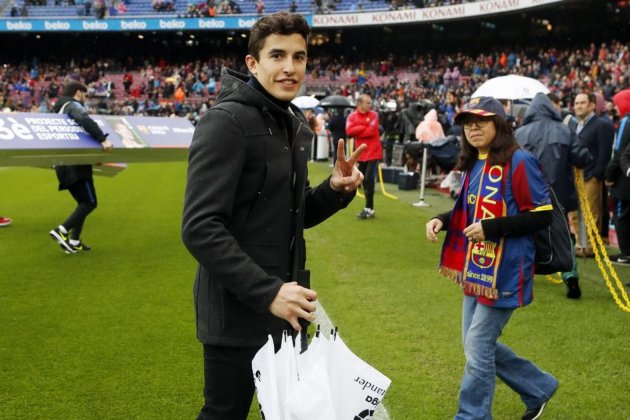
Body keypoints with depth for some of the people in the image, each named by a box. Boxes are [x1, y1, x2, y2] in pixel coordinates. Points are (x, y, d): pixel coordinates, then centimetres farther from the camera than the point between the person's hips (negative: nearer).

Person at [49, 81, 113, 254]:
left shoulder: (60, 110, 23)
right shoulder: (73, 106, -6)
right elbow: (86, 121, -27)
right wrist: (103, 139, -35)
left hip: (64, 164, 10)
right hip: (75, 163, -10)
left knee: (83, 202, 15)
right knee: (90, 202, -9)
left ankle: (74, 242, 10)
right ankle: (61, 231, -19)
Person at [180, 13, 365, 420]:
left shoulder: (297, 126, 9)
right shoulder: (226, 121, -17)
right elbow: (201, 228, -23)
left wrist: (335, 191, -3)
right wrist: (266, 292, -27)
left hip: (287, 306, 8)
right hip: (238, 311, -8)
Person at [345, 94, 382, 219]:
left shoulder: (373, 115, -3)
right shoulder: (352, 116, 3)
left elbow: (372, 131, -16)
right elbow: (349, 131, -12)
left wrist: (357, 132, -8)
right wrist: (363, 127, -15)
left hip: (373, 152, -4)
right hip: (361, 153, 4)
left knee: (369, 179, -11)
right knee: (364, 180, 9)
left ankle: (368, 209, -6)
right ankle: (369, 208, 18)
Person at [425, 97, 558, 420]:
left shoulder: (519, 162, -15)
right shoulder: (473, 164, 10)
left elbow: (542, 215, -17)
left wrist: (491, 228, -23)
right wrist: (442, 220, 1)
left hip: (504, 270, -9)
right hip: (475, 268, 9)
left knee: (478, 345, -3)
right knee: (478, 344, 15)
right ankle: (539, 388, 34)